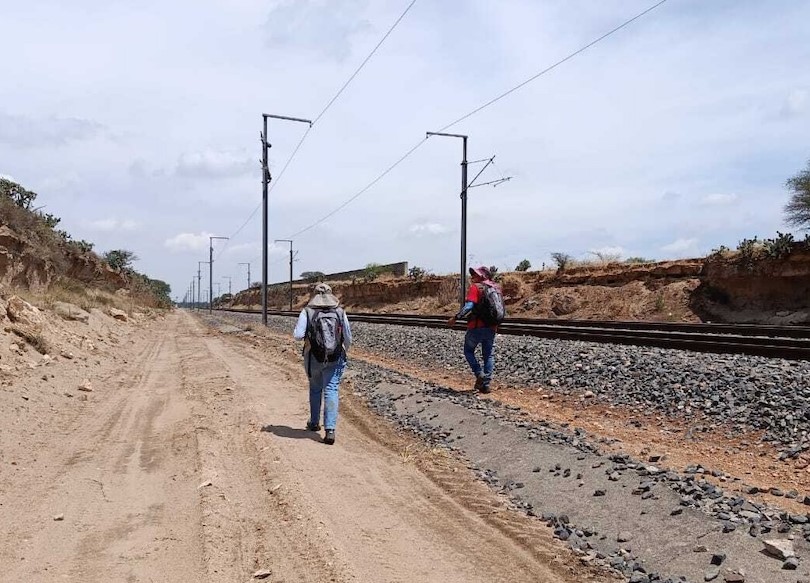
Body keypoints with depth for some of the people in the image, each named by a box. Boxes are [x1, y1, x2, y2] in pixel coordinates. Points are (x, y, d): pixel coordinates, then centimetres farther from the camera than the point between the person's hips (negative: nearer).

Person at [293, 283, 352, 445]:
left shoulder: (307, 312, -6)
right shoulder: (340, 312, -3)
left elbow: (297, 335, -14)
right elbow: (348, 338, -1)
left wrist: (305, 336, 8)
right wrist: (343, 353, 17)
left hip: (314, 358, 0)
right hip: (335, 359, 0)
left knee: (315, 389, 21)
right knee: (331, 391, -2)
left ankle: (314, 423, 36)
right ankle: (330, 429, -15)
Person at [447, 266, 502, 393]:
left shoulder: (475, 287, -8)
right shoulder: (497, 287, 12)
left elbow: (469, 305, -20)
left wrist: (456, 318, -17)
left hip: (476, 326, -5)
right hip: (491, 327, 5)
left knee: (469, 350, 13)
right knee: (489, 355, 10)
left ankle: (479, 374, -3)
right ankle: (486, 383, 8)